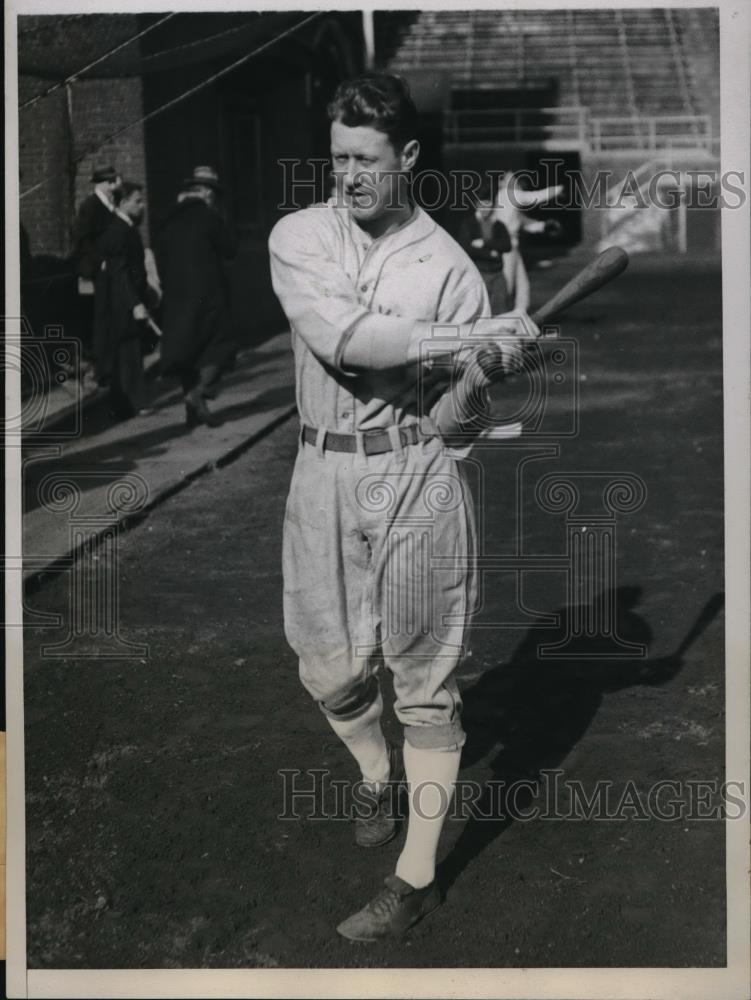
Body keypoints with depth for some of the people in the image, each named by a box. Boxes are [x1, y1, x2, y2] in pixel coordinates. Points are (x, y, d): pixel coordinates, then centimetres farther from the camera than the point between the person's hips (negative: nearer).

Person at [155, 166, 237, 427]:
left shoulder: (170, 221, 9)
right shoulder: (208, 217, -9)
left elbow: (161, 259, 11)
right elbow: (229, 249, -4)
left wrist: (168, 287, 17)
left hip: (175, 295, 6)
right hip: (206, 295, -6)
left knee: (187, 349, 11)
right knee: (218, 346, 3)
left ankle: (194, 407, 13)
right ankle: (199, 391, -15)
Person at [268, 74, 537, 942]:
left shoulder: (446, 264, -3)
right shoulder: (298, 238, 0)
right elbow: (339, 337, -19)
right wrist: (459, 338, -22)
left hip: (417, 475, -2)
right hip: (325, 472, 2)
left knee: (423, 676, 3)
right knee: (328, 666, 10)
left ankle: (416, 876, 14)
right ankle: (376, 769, 44)